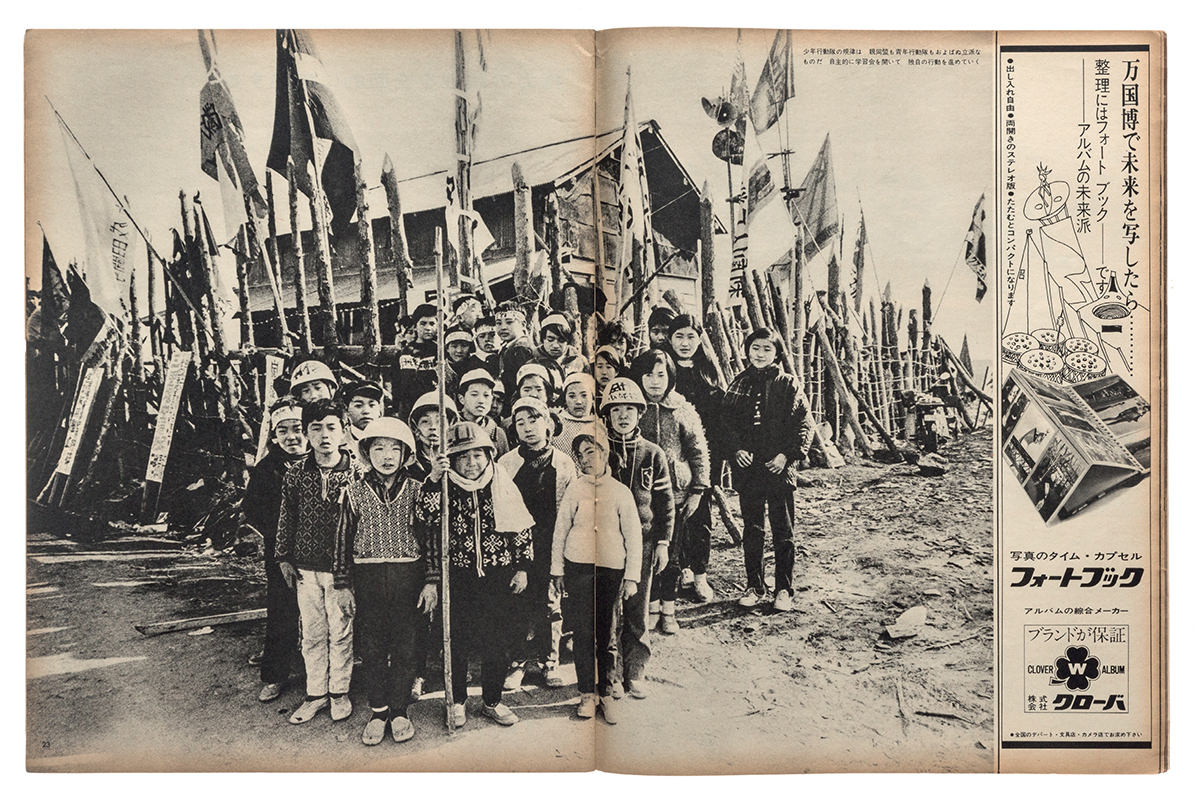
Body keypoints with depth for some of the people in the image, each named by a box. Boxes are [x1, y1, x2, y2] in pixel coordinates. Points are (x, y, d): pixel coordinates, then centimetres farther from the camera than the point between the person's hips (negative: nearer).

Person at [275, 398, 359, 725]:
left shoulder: (356, 474, -7)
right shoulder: (296, 475, 1)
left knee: (341, 632, 8)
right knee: (311, 633, 12)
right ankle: (316, 693, 25)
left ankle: (339, 691, 25)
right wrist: (284, 557, 9)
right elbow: (286, 519, 10)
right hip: (306, 569, 3)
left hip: (342, 568, -3)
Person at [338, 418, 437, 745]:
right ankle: (378, 712, 22)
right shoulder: (355, 492, 2)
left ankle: (399, 712, 20)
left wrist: (431, 581, -1)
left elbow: (430, 539, 3)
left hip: (408, 578, -1)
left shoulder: (416, 491, 1)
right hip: (368, 579, 1)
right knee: (371, 648, 7)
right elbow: (344, 539, 6)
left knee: (405, 648, 6)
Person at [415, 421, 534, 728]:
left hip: (499, 577, 1)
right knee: (457, 642, 7)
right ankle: (457, 701, 25)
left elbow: (522, 530, 6)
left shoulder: (503, 486, 1)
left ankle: (493, 701, 24)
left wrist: (522, 568, 4)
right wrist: (433, 482, -27)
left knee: (496, 642, 8)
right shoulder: (447, 490, -2)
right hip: (459, 578, -1)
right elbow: (425, 517, -19)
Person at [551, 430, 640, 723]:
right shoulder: (575, 488, 5)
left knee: (607, 635, 3)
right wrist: (557, 570, 7)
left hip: (611, 569, 0)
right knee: (583, 633, 0)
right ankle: (587, 695, 11)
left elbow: (633, 536, 6)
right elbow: (560, 529, 9)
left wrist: (631, 576, 1)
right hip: (578, 567, 0)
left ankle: (607, 694, 15)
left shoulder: (620, 491, 4)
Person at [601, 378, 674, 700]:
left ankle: (635, 673, 17)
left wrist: (663, 542, 2)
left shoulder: (652, 454, 5)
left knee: (638, 611, 6)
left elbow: (665, 501, 8)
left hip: (643, 543, 1)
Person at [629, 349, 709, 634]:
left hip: (676, 493, 0)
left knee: (671, 554, 5)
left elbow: (698, 451, 5)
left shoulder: (683, 409, 2)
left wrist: (697, 491, 0)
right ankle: (652, 606, 20)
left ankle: (669, 610, 16)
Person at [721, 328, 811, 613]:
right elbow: (726, 420, 7)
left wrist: (787, 454, -12)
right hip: (747, 466, 2)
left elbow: (802, 424, -1)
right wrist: (737, 448, -8)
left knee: (783, 531, 2)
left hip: (778, 466, -2)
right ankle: (755, 587, 19)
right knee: (752, 530, 9)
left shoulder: (788, 385, 2)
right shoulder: (739, 384, 9)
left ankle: (784, 590, 12)